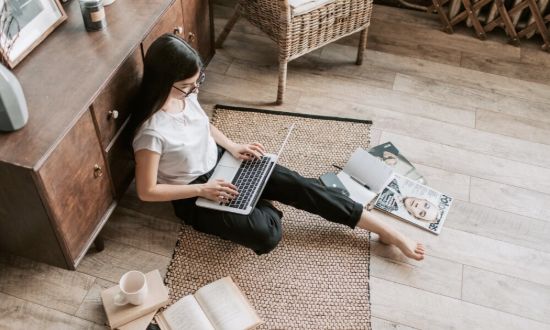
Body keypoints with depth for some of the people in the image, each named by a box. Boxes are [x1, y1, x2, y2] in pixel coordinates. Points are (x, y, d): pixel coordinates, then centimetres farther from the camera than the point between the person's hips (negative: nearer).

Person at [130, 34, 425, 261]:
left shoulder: (185, 94, -8)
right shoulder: (151, 132, -29)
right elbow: (147, 191, -20)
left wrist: (232, 146, -2)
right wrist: (202, 189, -23)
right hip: (193, 197, -6)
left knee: (295, 184, -11)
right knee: (267, 234, -28)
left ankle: (388, 231, -6)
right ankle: (256, 207, 12)